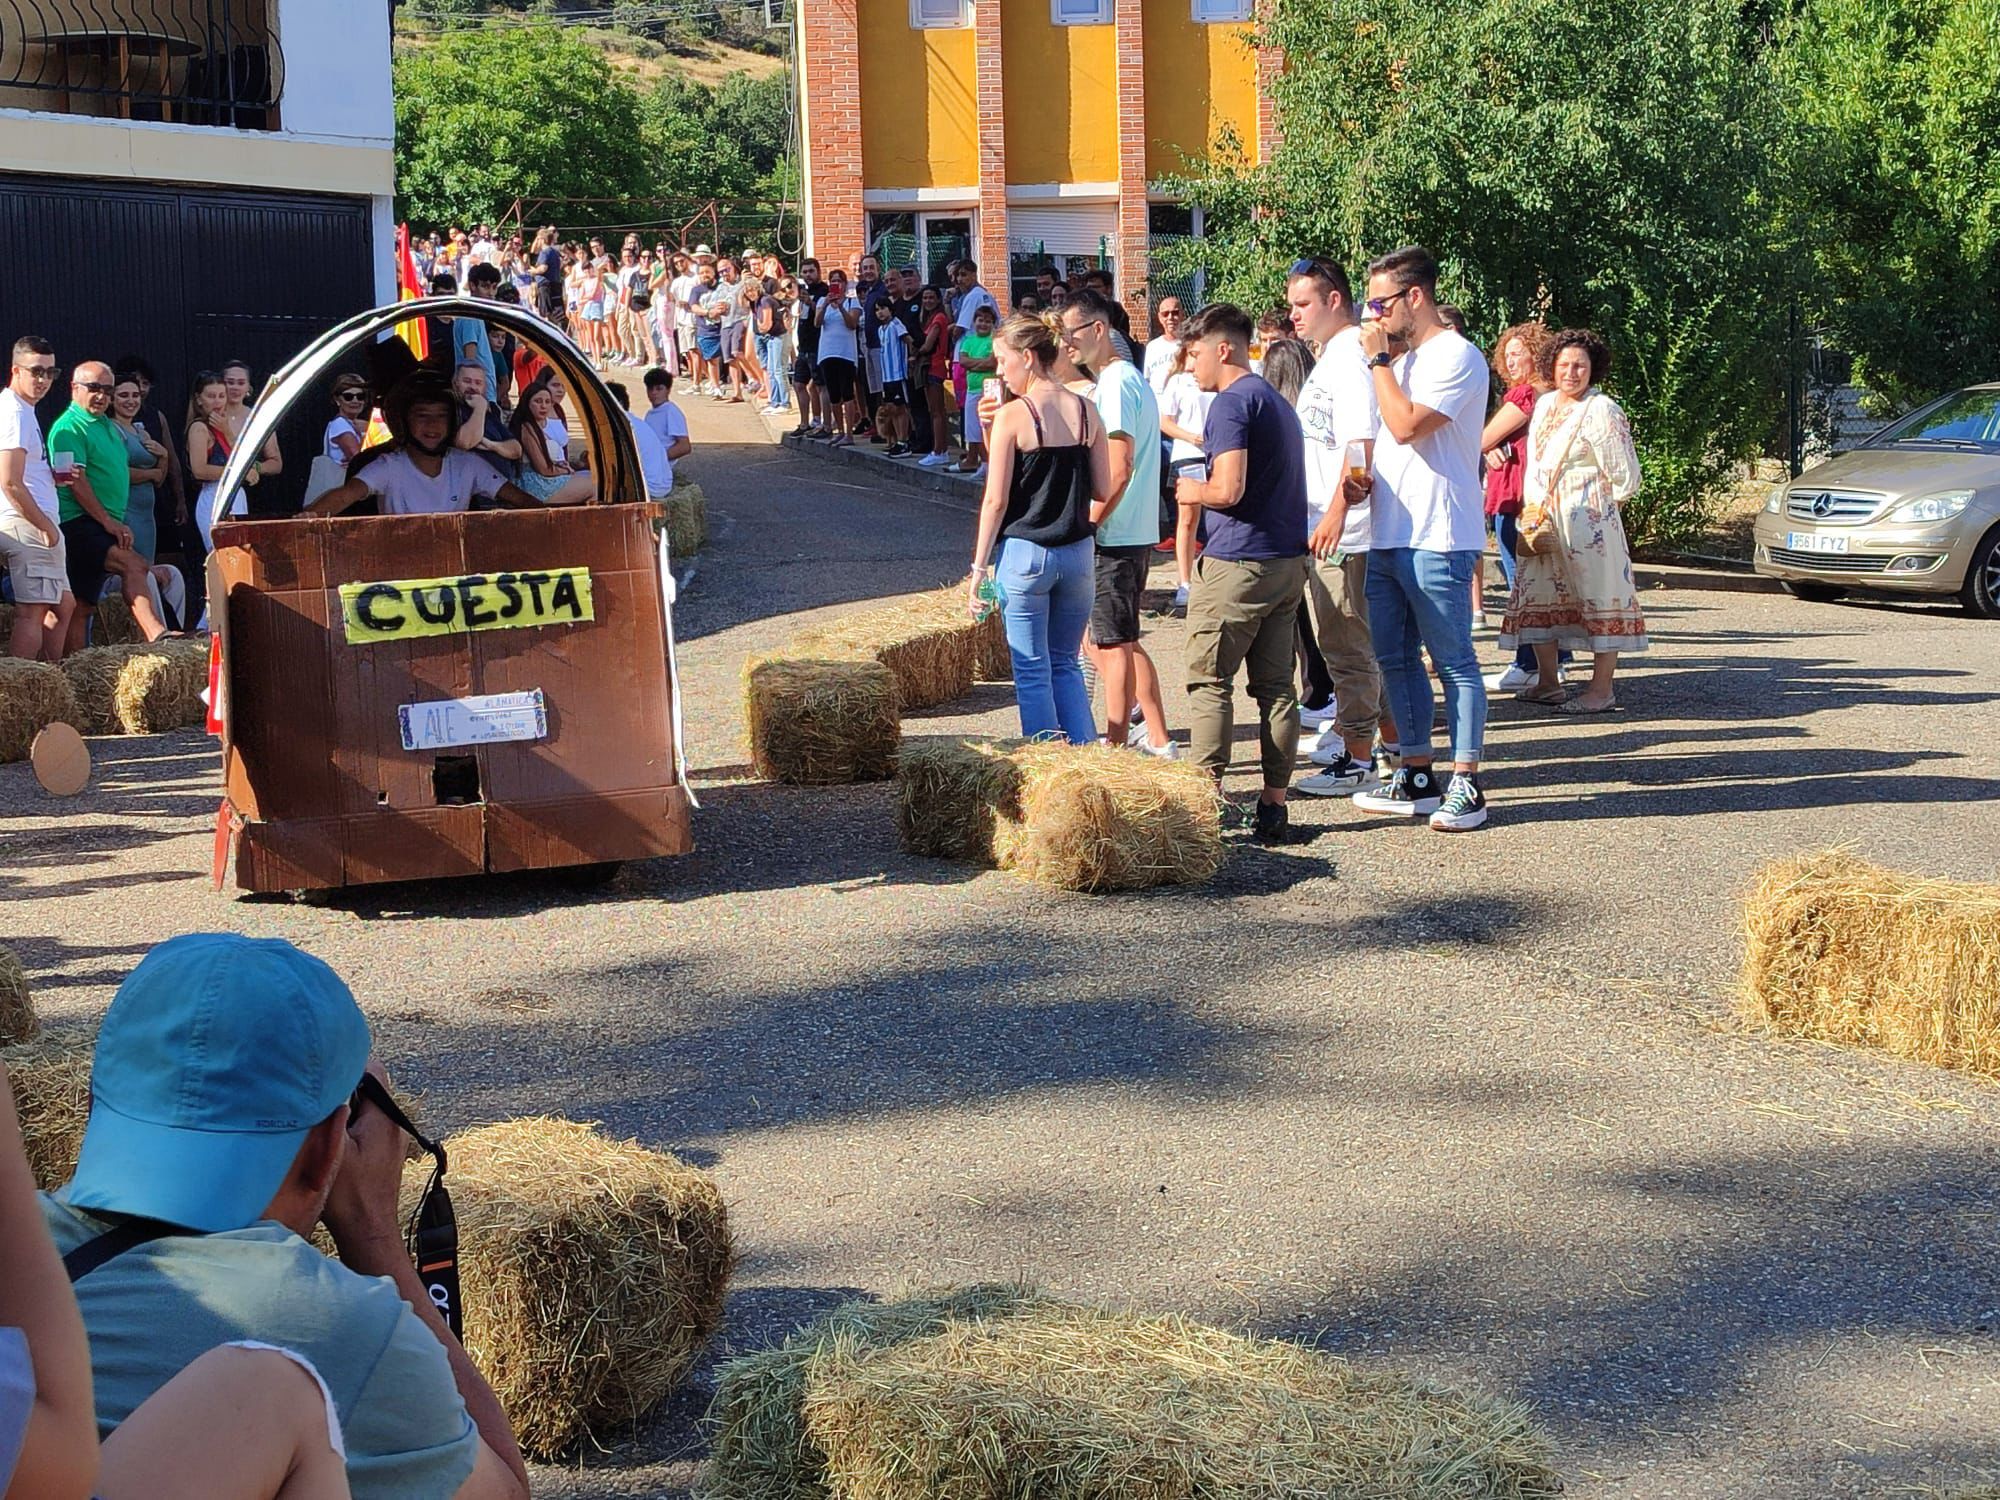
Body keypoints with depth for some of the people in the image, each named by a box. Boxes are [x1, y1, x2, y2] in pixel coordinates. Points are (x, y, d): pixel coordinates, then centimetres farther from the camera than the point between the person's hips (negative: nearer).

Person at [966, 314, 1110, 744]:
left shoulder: (1012, 417, -10)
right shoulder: (1086, 411, 3)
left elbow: (996, 501, -10)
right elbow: (1104, 493, 5)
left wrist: (979, 568, -3)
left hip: (1025, 554, -4)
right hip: (1077, 554, 5)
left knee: (1033, 672, 5)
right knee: (1066, 664, 16)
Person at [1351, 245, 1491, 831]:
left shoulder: (1455, 357, -10)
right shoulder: (1403, 359, 19)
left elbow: (1406, 425, -21)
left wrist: (1378, 359, -12)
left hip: (1436, 539, -10)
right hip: (1388, 536, 10)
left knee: (1454, 661, -3)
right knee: (1394, 658, 11)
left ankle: (1466, 783, 0)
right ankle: (1417, 776, 18)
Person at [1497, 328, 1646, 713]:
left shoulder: (1601, 411, -11)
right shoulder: (1544, 403, 12)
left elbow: (1625, 478, -8)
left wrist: (1597, 506, 3)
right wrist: (1533, 507, 12)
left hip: (1589, 522, -8)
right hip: (1544, 522, 8)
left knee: (1599, 598, -4)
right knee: (1537, 598, 9)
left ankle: (1602, 689, -1)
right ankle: (1548, 684, 19)